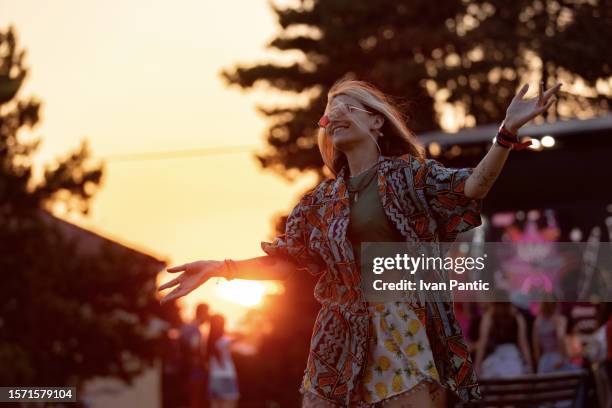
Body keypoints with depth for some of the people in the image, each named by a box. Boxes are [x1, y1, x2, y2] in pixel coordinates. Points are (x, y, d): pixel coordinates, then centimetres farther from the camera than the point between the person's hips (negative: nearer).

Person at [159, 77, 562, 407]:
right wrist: (220, 267, 5)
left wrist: (508, 132, -26)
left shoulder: (409, 173, 2)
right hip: (345, 335, 4)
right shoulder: (321, 199, 12)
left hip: (408, 330, -4)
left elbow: (469, 188, -13)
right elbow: (282, 259, 16)